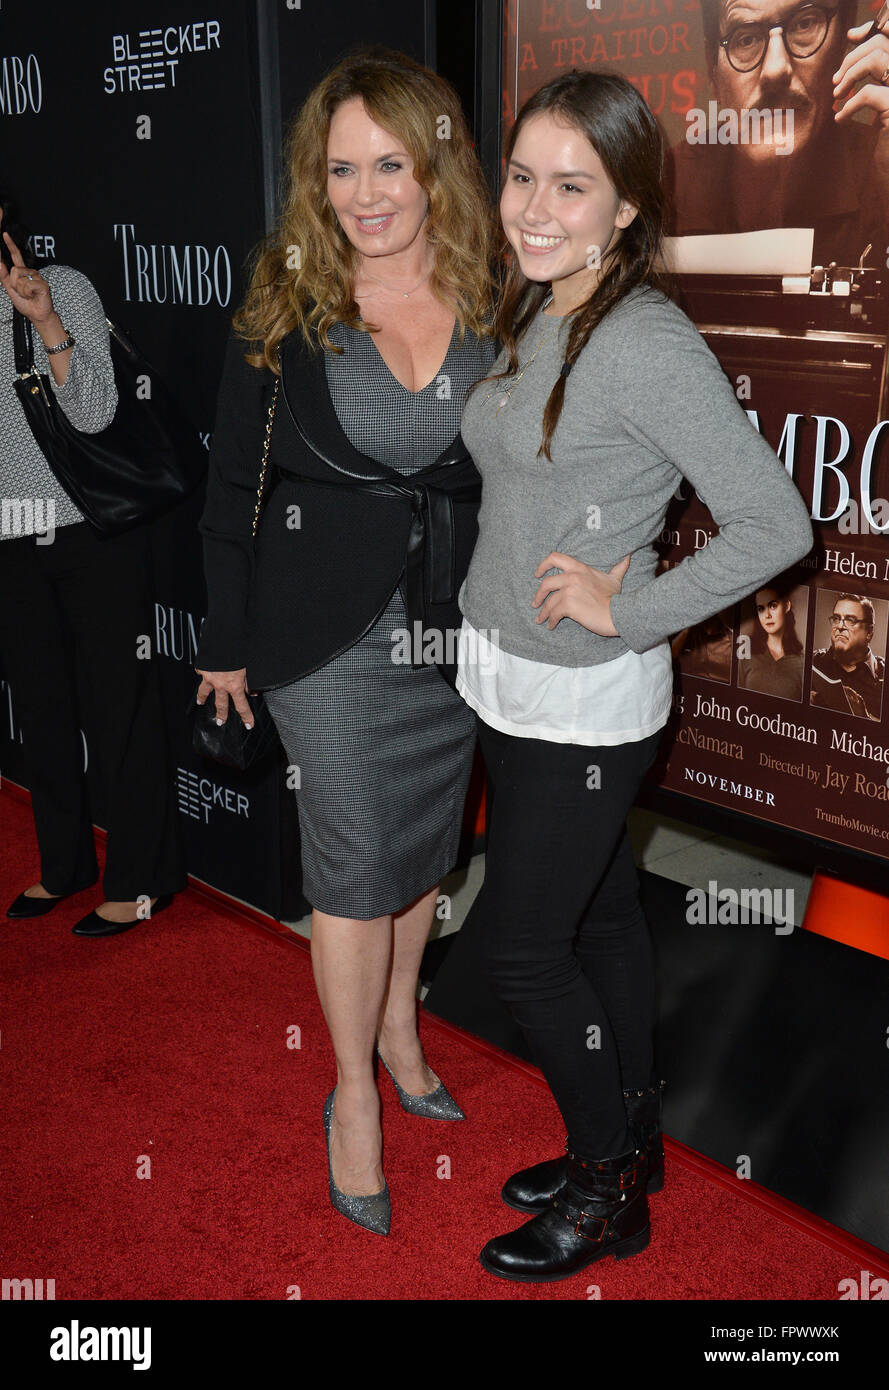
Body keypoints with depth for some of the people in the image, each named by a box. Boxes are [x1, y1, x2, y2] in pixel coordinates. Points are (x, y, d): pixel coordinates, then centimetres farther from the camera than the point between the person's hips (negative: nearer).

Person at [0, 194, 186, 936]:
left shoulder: (65, 288, -6)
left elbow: (97, 414, -13)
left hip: (94, 532, -4)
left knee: (120, 704, 1)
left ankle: (140, 880, 13)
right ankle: (64, 865, 30)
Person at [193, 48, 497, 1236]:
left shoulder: (493, 303, -2)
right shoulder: (288, 308, -7)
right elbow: (233, 485, -2)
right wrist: (226, 641, -1)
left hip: (453, 625, 3)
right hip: (328, 628, -3)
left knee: (426, 843, 18)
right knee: (357, 864, 3)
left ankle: (399, 1026, 42)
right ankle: (356, 1094, 22)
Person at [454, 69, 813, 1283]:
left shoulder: (650, 342, -21)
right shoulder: (533, 319, 5)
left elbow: (776, 524, -24)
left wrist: (625, 611, -19)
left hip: (585, 703, -8)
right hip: (510, 680, 8)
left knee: (518, 943, 3)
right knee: (600, 912, 19)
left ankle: (607, 1190, 24)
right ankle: (629, 1142, 38)